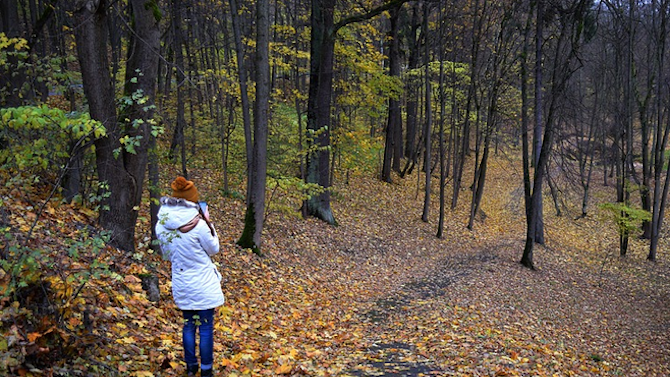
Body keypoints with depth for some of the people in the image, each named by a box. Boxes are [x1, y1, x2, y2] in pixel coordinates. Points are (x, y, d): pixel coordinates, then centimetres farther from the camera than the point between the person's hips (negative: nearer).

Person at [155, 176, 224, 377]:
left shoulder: (161, 225, -6)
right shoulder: (198, 225, -22)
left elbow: (166, 253, 9)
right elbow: (214, 249, -6)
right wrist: (208, 222, -1)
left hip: (181, 284, 5)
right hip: (203, 285, -5)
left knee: (188, 325, 19)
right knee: (206, 327, 7)